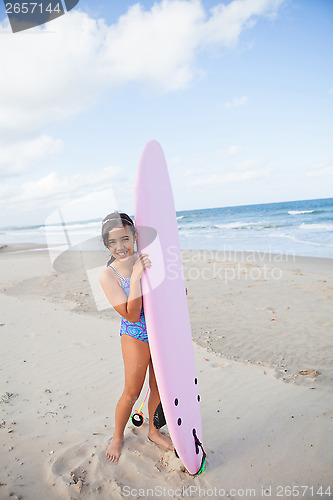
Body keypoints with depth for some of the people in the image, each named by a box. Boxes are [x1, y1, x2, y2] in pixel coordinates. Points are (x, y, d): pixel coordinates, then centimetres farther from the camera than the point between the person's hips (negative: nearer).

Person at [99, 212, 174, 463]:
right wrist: (136, 277, -31)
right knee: (132, 392, 9)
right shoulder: (109, 276, -17)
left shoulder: (148, 260, -7)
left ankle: (154, 431, 43)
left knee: (159, 387, 18)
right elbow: (131, 315, -23)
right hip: (136, 336, -3)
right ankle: (118, 437, 37)